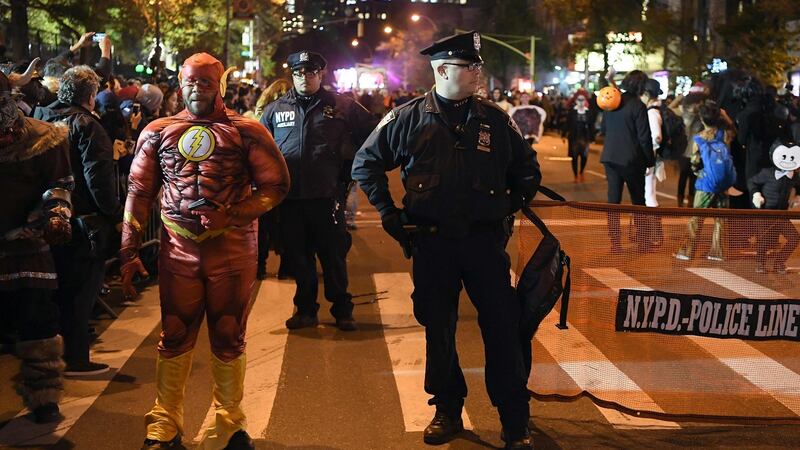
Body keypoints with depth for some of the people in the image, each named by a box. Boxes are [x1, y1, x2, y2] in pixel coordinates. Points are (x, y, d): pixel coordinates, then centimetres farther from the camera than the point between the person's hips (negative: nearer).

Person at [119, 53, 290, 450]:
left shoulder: (247, 133, -2)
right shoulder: (158, 133, 6)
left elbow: (276, 185, -2)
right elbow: (139, 194, 8)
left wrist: (231, 215, -15)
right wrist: (129, 253, 4)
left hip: (233, 250, -1)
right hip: (178, 252, 2)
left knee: (228, 340, 9)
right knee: (174, 339, 9)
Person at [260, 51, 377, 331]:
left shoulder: (342, 107, 3)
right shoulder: (275, 110, 9)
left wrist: (351, 168, 5)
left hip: (327, 195, -2)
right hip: (289, 197, 2)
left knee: (333, 255, 5)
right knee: (297, 256, 9)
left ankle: (342, 310, 18)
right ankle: (305, 310, 23)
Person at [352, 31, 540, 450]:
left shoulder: (495, 119, 3)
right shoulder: (408, 118, -1)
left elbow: (527, 168, 17)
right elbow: (365, 164, 8)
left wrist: (511, 206, 10)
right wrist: (389, 213, 3)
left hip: (484, 239, 0)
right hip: (431, 242, 0)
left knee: (503, 329, 0)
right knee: (438, 329, 10)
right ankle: (447, 411, 27)